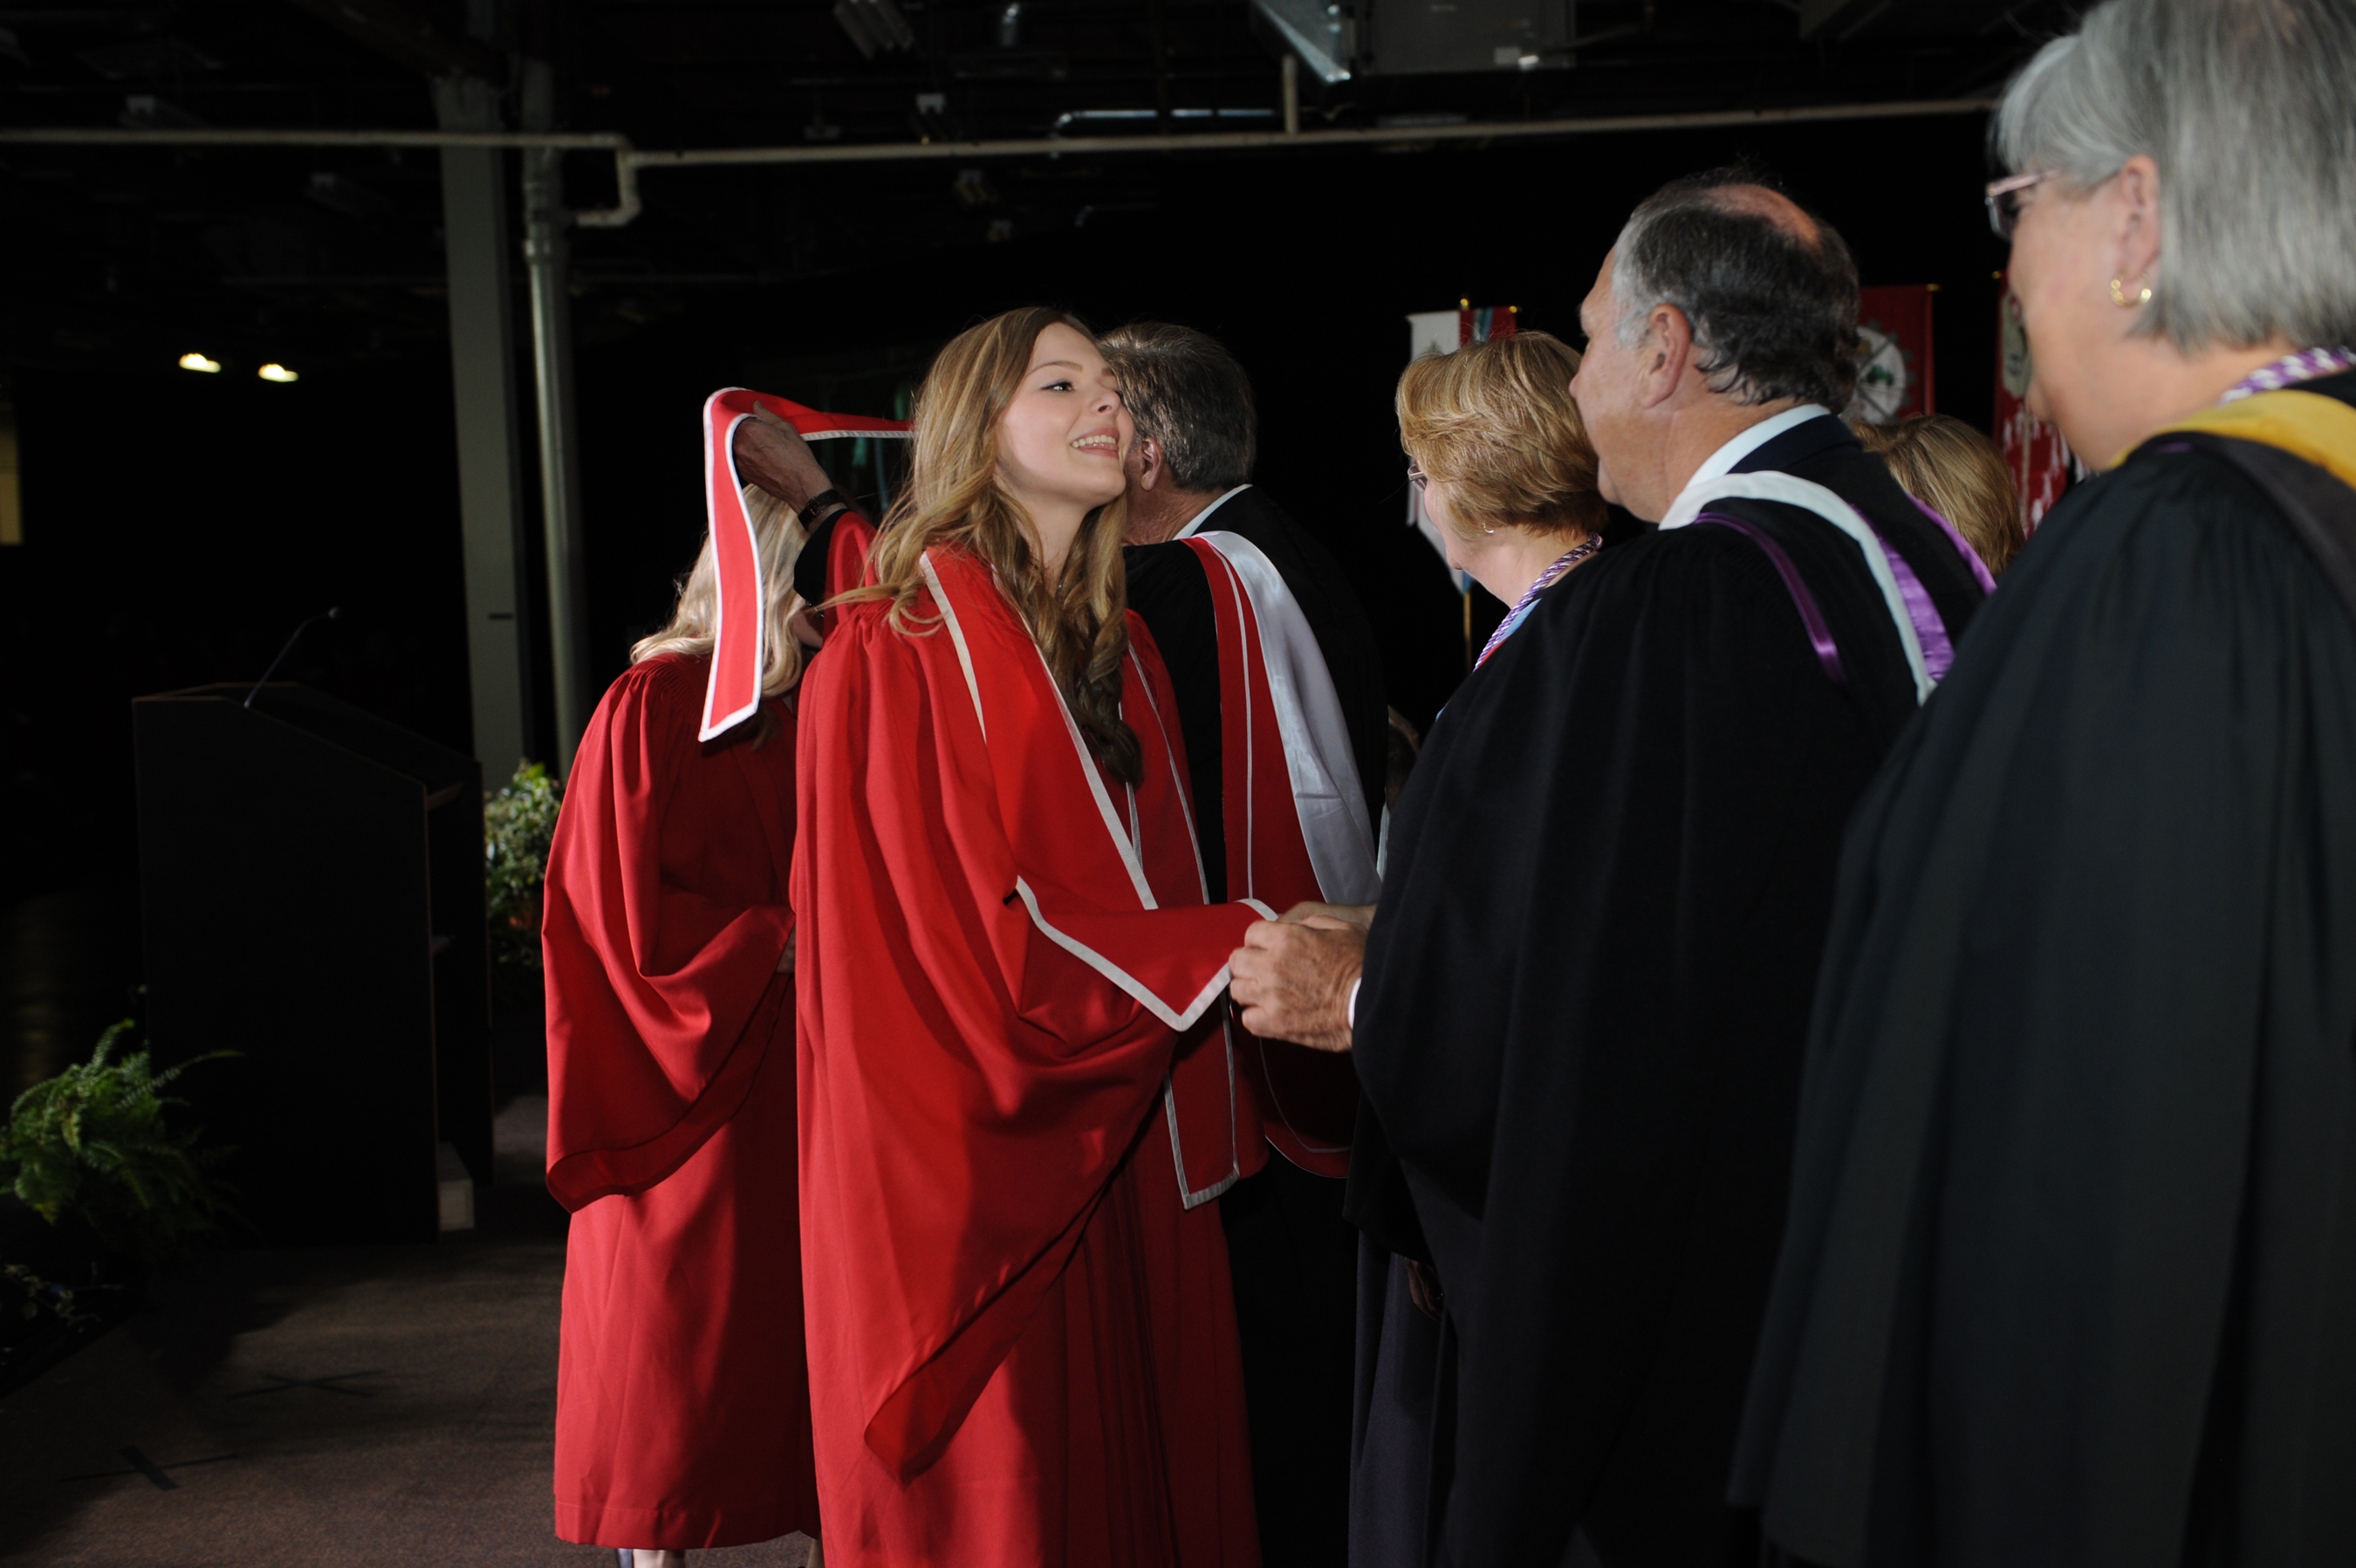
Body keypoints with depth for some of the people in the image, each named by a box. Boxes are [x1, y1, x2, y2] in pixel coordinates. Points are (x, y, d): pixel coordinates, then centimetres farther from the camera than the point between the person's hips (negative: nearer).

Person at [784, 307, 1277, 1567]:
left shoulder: (1119, 649, 14)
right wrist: (1239, 946, -17)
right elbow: (977, 930, -17)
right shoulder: (904, 642, -10)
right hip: (979, 1169, -7)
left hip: (1129, 1160, 7)